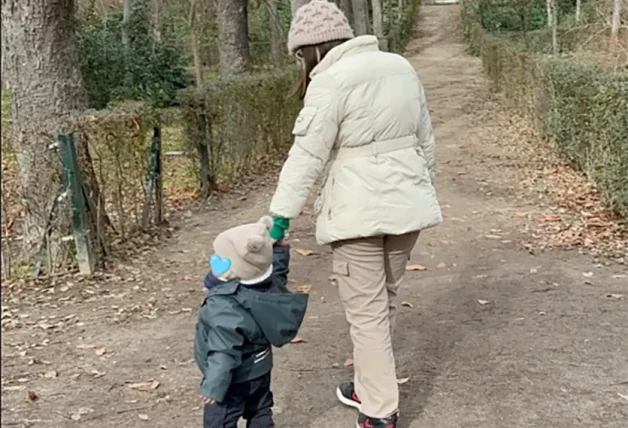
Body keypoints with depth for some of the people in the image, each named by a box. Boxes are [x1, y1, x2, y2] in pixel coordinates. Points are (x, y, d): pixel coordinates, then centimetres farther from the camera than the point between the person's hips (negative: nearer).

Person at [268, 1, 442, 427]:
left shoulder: (331, 80, -11)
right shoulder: (401, 66, 11)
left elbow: (308, 155, -17)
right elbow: (425, 139, 17)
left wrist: (280, 216, -15)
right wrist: (424, 190, 27)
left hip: (359, 211, -7)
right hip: (406, 202, 8)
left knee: (367, 310, 3)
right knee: (383, 301, 20)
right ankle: (372, 386, 35)